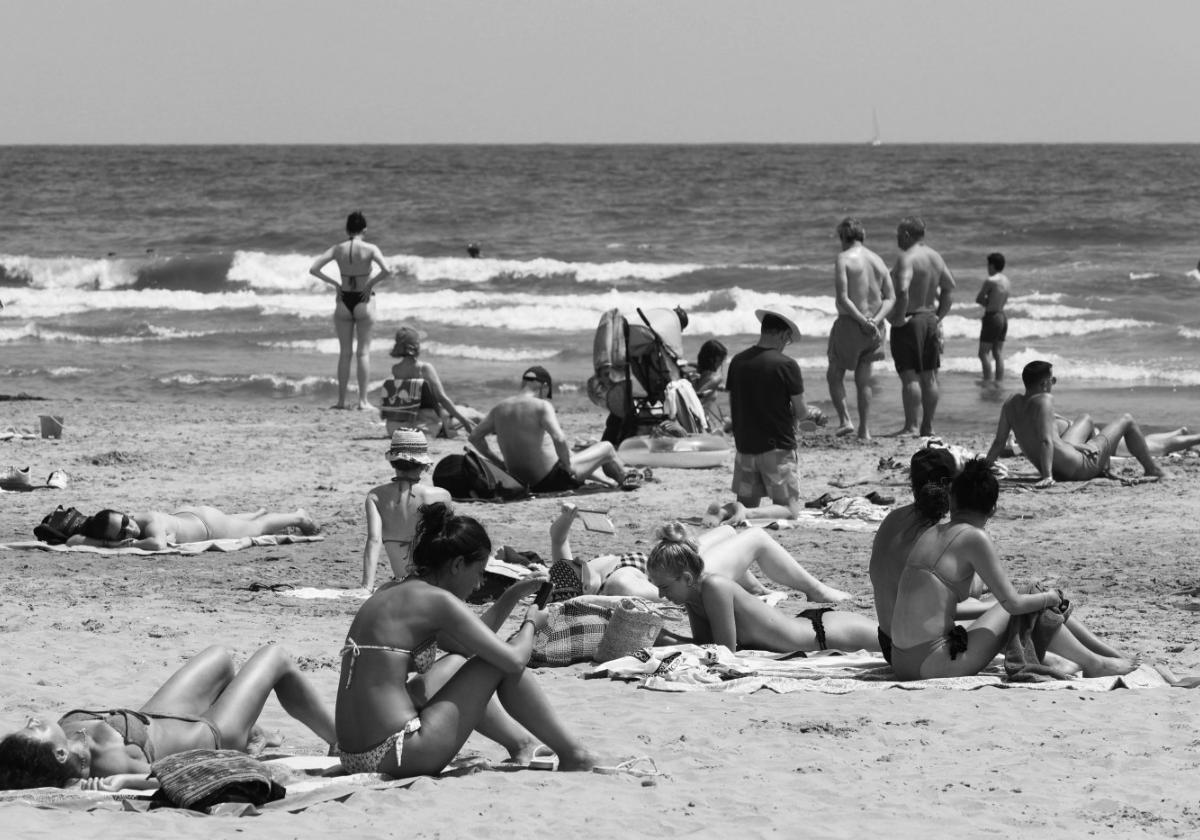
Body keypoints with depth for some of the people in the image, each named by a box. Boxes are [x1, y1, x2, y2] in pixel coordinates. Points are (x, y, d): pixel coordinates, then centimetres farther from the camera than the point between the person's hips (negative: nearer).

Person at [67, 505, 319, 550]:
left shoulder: (151, 521, -47)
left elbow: (158, 544, -67)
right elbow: (74, 539, -35)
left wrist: (127, 545, -59)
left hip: (208, 523, -5)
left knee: (259, 528, 26)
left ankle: (297, 518, 54)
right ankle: (258, 513, 71)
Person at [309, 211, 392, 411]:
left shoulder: (338, 249, -2)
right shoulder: (370, 249, -9)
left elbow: (313, 269, -6)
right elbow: (387, 271, -21)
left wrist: (334, 283, 1)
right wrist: (372, 283, -6)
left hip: (344, 302, 2)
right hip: (363, 302, -2)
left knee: (344, 353, 10)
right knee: (363, 352, 3)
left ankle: (341, 400, 10)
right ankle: (363, 400, -1)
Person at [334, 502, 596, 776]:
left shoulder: (390, 592, 16)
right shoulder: (437, 600, -11)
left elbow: (471, 644, 29)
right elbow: (514, 660, -10)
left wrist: (513, 596, 28)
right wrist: (531, 625, 11)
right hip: (397, 757, -9)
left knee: (459, 662, 32)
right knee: (501, 662, 4)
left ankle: (522, 742, 45)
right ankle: (574, 755, 16)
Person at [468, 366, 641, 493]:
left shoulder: (499, 408, -2)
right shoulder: (542, 406, -20)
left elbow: (474, 437, 5)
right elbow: (559, 439, -32)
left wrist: (498, 462, 11)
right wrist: (567, 466, -15)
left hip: (522, 480, 7)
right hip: (550, 480, -7)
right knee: (606, 448, 16)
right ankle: (625, 479, 45)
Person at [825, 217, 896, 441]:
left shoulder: (843, 259, -10)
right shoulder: (878, 260, 8)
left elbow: (842, 298, -19)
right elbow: (890, 298, 4)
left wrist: (863, 321, -16)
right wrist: (876, 320, -8)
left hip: (850, 323, -5)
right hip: (874, 327, 5)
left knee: (834, 375, 11)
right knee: (863, 380, 14)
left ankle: (845, 420, -4)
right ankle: (864, 430, 13)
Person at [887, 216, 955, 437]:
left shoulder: (906, 258, -16)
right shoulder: (935, 257, 10)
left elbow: (903, 290, -29)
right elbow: (949, 286, 16)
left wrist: (899, 316, -19)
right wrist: (941, 313, 18)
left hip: (909, 321, -8)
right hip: (930, 319, 8)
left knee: (909, 376, -8)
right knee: (929, 376, 11)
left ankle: (911, 426, -11)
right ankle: (928, 426, 16)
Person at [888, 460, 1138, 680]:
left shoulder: (930, 535, 14)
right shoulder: (974, 538, -11)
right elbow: (1013, 603, -11)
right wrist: (1050, 598, 9)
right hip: (934, 664, -8)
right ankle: (1093, 665, 18)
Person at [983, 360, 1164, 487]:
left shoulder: (1011, 403, -6)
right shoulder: (1044, 401, -27)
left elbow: (998, 442, -4)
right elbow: (1046, 440, -35)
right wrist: (1047, 476, -38)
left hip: (1057, 470, 8)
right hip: (1079, 468, -8)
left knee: (1087, 419, 35)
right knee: (1127, 420, 13)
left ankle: (1104, 467, 53)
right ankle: (1152, 469, 31)